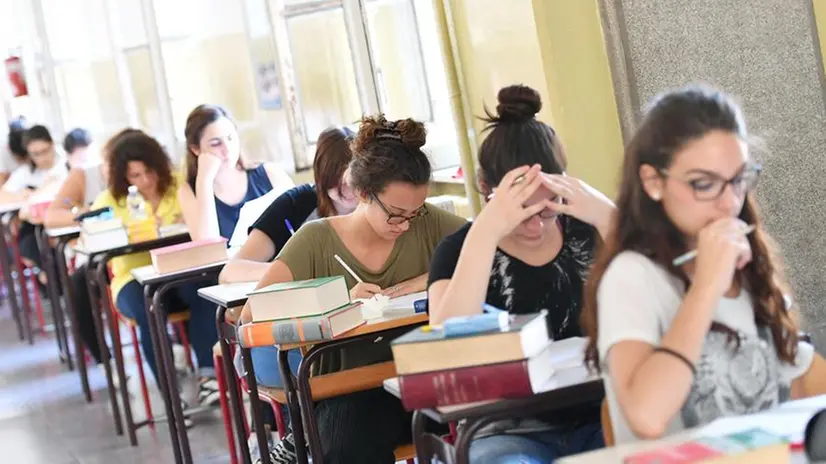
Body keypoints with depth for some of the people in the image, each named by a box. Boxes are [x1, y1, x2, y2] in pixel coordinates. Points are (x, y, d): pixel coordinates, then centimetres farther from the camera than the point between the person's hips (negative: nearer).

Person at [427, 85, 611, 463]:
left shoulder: (585, 228, 4)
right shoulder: (460, 250, 0)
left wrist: (607, 216, -19)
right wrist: (484, 234, -24)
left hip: (601, 417, 2)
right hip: (512, 433, -1)